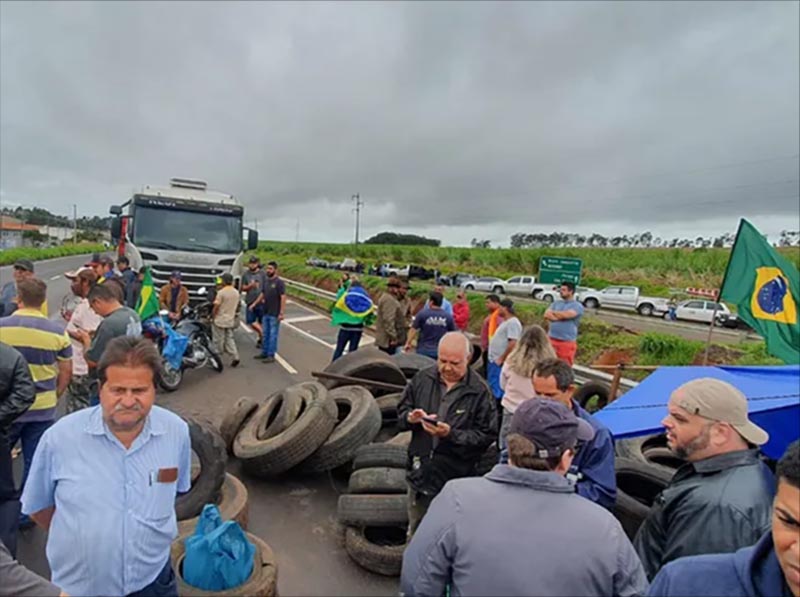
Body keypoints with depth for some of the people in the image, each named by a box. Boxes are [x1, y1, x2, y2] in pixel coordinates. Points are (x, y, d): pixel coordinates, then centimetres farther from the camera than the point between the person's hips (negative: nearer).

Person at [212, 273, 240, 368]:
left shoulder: (221, 292, -16)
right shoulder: (236, 293, 4)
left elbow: (216, 306, -13)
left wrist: (212, 315, 3)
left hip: (220, 320, -6)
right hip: (231, 320, 6)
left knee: (219, 340, 5)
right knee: (230, 339, 11)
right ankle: (235, 357, -1)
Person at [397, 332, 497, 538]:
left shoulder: (479, 391, -11)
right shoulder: (423, 379, -1)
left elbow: (486, 436, -12)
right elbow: (401, 410, 10)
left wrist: (451, 434, -23)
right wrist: (410, 417, -13)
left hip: (455, 477, -4)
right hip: (420, 472, 4)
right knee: (416, 531, 23)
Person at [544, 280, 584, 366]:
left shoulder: (578, 306, -3)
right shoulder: (556, 303, 13)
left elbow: (566, 314, -19)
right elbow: (546, 315, 0)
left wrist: (553, 312, 0)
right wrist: (561, 317, -14)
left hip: (567, 342, -5)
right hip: (552, 339, 5)